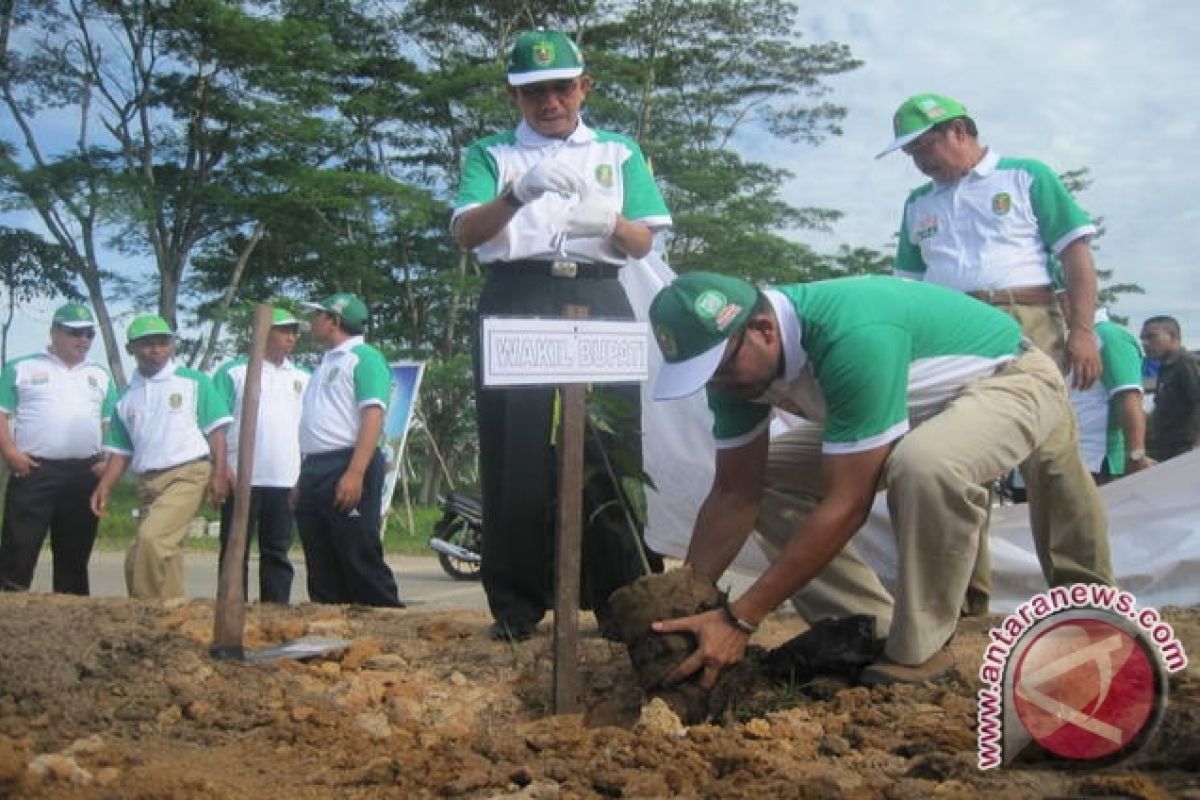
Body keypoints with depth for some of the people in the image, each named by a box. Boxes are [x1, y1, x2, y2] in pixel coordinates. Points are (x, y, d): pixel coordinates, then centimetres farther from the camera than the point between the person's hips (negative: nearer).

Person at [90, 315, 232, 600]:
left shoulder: (193, 382, 3)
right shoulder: (126, 397, 15)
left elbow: (216, 430, -1)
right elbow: (120, 450, 17)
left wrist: (219, 474, -12)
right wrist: (104, 487, 2)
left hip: (188, 475, -6)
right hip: (147, 483, 6)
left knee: (151, 538, -24)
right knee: (147, 553, 6)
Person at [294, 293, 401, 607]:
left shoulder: (363, 356, -4)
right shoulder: (325, 363, 24)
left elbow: (373, 416, -16)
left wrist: (355, 473, -26)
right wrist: (304, 478, 21)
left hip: (345, 468, -9)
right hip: (314, 472, 9)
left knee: (361, 563, -10)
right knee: (322, 569, 9)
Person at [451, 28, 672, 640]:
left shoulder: (619, 151, 19)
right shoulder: (492, 153, 15)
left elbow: (644, 243, 12)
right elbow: (465, 233, -1)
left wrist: (611, 223, -11)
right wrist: (517, 194, -21)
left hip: (597, 301, 1)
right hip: (516, 303, -1)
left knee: (611, 448, -6)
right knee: (516, 451, -6)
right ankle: (516, 607, 0)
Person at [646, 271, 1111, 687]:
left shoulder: (854, 339, -40)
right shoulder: (736, 357, -15)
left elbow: (847, 504, -37)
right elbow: (736, 492, -9)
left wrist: (740, 618, -36)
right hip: (924, 409, 8)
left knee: (925, 465, -40)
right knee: (765, 479, -3)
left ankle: (917, 654, -18)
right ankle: (873, 633, 1)